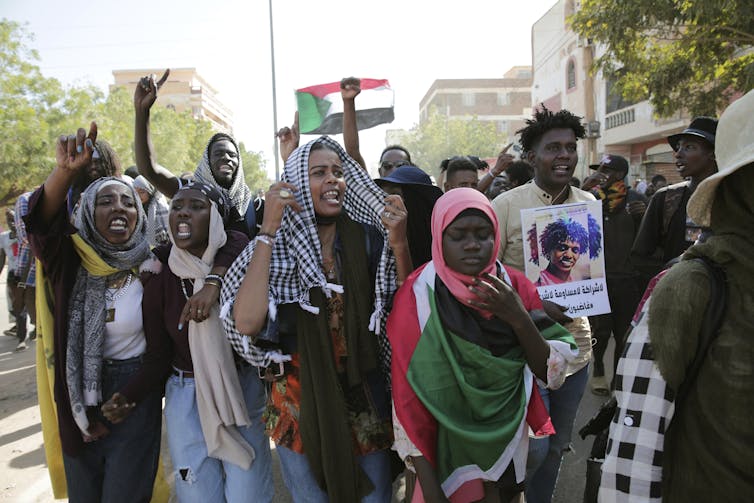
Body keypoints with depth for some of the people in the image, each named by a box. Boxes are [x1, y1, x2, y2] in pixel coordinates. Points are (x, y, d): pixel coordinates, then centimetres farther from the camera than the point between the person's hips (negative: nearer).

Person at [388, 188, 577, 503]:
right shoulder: (419, 296, -19)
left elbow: (551, 372, -8)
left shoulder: (516, 286, -8)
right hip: (445, 453, -3)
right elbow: (409, 397, -19)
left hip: (508, 443, 4)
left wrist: (520, 319, -24)